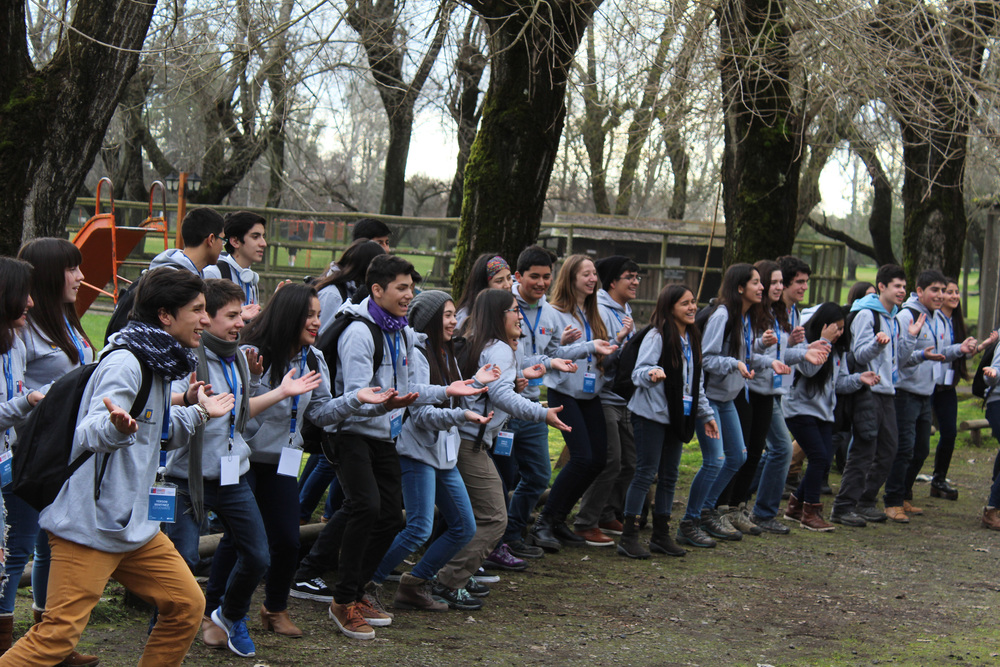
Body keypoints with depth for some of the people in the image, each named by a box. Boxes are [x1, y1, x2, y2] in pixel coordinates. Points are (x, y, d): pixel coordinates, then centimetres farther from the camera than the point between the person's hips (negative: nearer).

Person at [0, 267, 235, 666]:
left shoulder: (157, 364, 13)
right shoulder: (123, 364, -17)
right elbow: (89, 434, -29)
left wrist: (198, 414, 25)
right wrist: (116, 426, -50)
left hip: (135, 525, 10)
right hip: (90, 525, -9)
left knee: (187, 605, 8)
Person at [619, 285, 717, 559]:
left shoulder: (691, 339, 13)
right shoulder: (657, 336, -11)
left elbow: (697, 382, 22)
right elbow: (638, 374, -15)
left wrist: (706, 414, 21)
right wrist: (652, 373, -37)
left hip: (678, 417, 8)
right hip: (651, 415, -7)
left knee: (669, 475, 10)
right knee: (646, 473, -7)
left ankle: (661, 535, 17)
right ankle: (628, 537, -3)